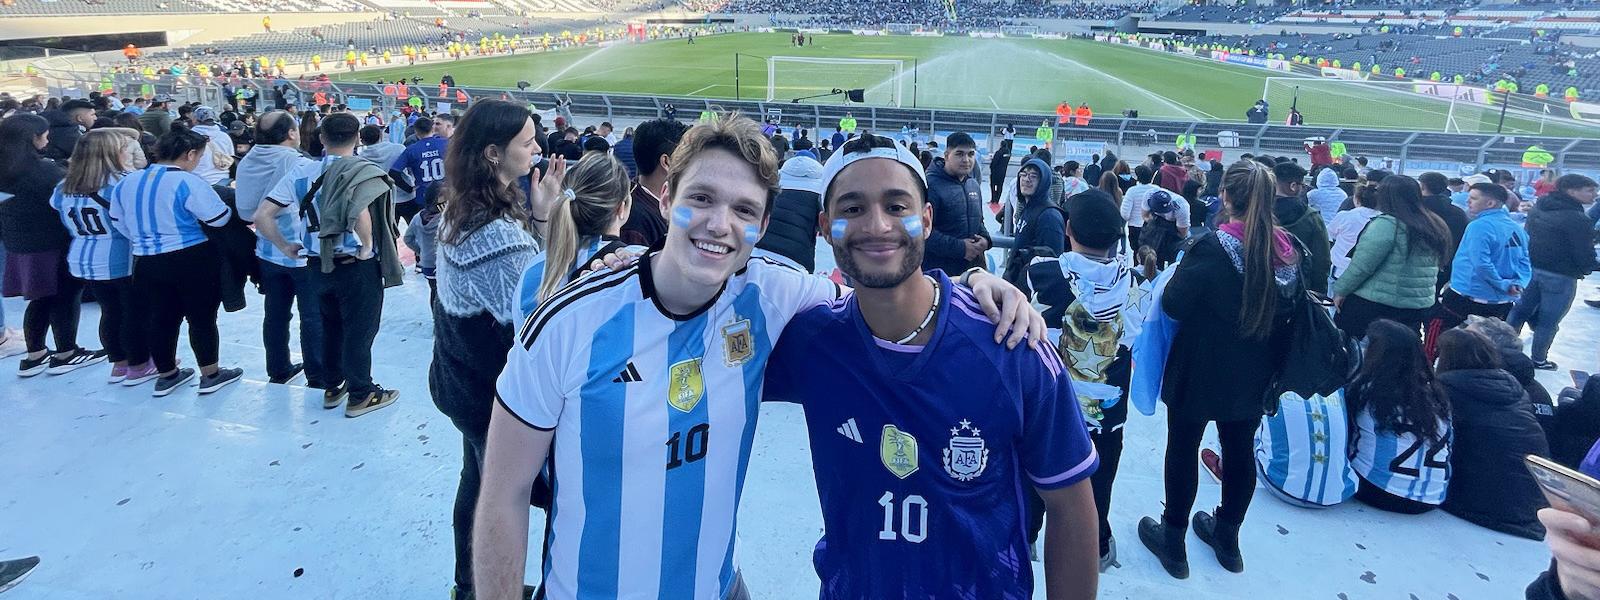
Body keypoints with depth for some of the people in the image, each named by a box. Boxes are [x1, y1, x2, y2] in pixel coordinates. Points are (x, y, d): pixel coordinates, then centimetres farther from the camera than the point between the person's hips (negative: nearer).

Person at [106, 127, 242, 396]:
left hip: (147, 262, 6)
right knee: (202, 317, 7)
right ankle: (210, 375, 17)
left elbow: (119, 222, 14)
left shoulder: (127, 182, 5)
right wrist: (227, 199, 5)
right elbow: (219, 217, -17)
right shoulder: (187, 182, -18)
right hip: (192, 261, -6)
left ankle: (167, 375, 29)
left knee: (161, 318, 17)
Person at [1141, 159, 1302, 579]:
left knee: (1183, 450, 9)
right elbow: (1291, 308, 10)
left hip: (1200, 370, -5)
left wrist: (1183, 271, 1)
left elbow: (1172, 304, -16)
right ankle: (1227, 538, 34)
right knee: (1240, 450, 18)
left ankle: (1173, 541, 20)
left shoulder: (1213, 247, -22)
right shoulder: (1290, 250, -4)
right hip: (1255, 373, 6)